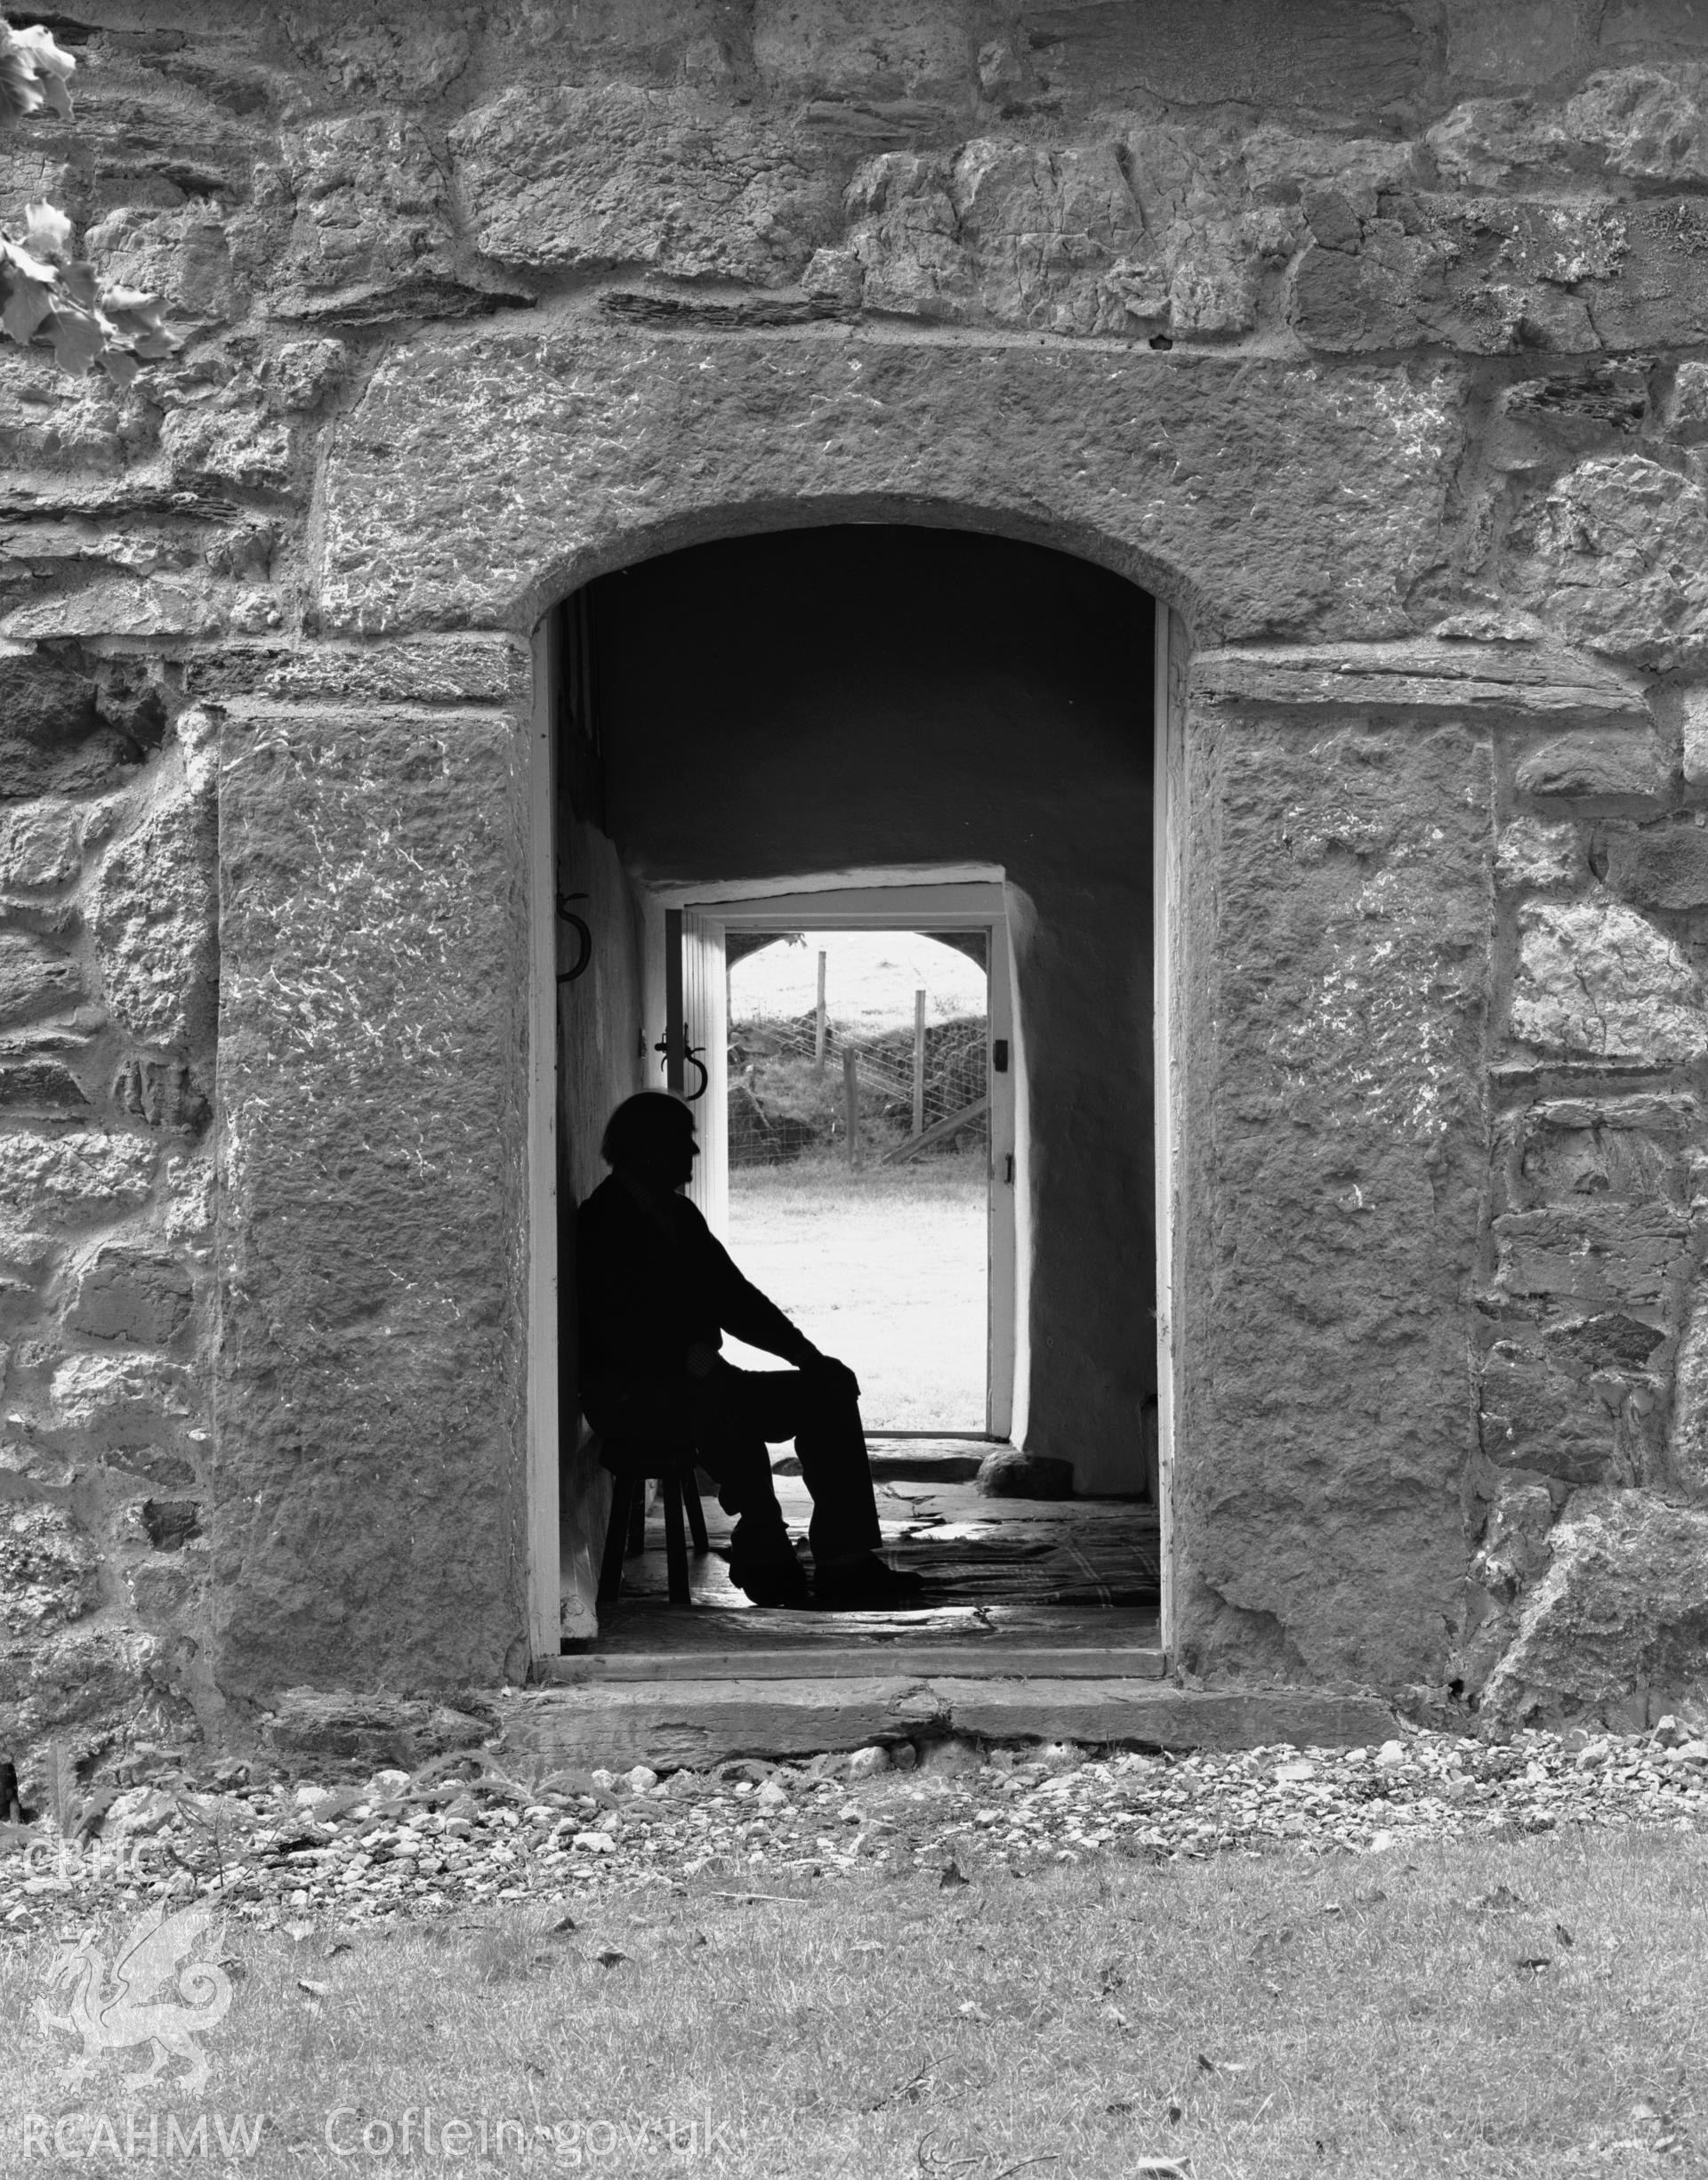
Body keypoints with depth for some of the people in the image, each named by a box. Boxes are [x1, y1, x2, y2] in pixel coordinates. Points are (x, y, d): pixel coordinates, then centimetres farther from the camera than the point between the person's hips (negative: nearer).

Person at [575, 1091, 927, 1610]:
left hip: (699, 1384, 9)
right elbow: (618, 1334, -19)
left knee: (829, 1388, -4)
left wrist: (807, 1354, 7)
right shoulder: (599, 1226, -8)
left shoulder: (679, 1216, 18)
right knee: (724, 1401, -39)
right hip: (628, 1397, -9)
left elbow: (735, 1297, 19)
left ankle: (845, 1564, -11)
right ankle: (763, 1555, -27)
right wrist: (693, 1358, -30)